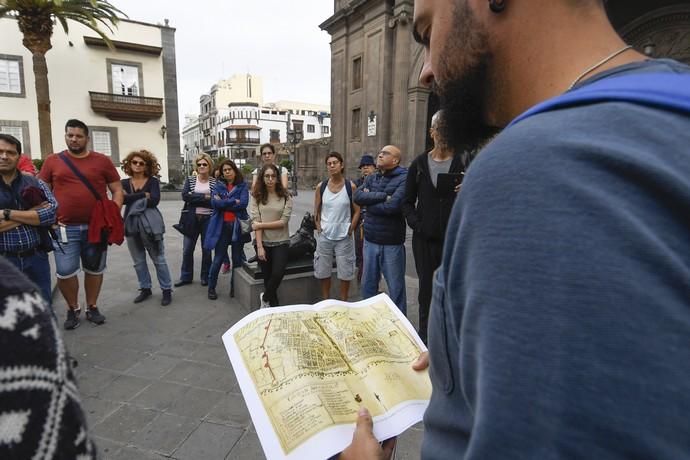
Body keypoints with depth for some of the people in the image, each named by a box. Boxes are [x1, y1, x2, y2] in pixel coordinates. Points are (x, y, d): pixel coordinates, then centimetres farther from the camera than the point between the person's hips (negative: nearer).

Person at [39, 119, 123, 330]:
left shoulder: (102, 161, 2)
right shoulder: (53, 161, 5)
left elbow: (117, 190, 4)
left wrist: (114, 215, -8)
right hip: (65, 228, 0)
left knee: (94, 269, 10)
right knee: (65, 271, -3)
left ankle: (92, 307, 27)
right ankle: (72, 309, 20)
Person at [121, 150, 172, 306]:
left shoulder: (153, 181, 0)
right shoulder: (125, 183, 8)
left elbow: (154, 200, -16)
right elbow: (123, 199, -11)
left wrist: (133, 199, -10)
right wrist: (144, 195, -13)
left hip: (150, 224, -4)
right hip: (131, 224, 4)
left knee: (158, 258, 1)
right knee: (138, 260, 12)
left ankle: (167, 290, 10)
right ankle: (145, 289, 26)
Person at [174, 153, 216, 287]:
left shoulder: (215, 181, 0)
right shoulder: (190, 180, 7)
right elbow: (185, 196, -10)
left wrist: (194, 198, -13)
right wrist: (204, 197, -14)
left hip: (208, 219, -2)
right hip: (192, 218, 2)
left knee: (206, 249, 7)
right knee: (187, 249, 4)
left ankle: (205, 277, 22)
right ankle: (186, 277, 20)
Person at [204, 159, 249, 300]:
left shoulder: (242, 186, 3)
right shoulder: (218, 185, 6)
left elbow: (243, 203, -13)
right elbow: (214, 203, -11)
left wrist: (223, 203, -9)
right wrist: (234, 201, -12)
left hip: (238, 226, 0)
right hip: (221, 226, 0)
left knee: (237, 259, 9)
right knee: (218, 259, 4)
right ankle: (211, 287, 20)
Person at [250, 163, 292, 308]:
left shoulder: (286, 197, -4)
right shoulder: (256, 197, -1)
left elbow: (283, 222, -10)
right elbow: (255, 222, -7)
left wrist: (261, 225, -12)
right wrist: (259, 246, -13)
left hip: (281, 242, -1)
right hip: (263, 243, 1)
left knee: (278, 274, -14)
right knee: (267, 277, 9)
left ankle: (265, 297, 16)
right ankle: (274, 304, 28)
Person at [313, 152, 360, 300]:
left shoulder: (350, 186, -6)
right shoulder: (321, 186, 0)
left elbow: (356, 211, -2)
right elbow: (316, 211, 8)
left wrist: (350, 230, -7)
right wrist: (319, 228, -1)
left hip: (344, 237, -2)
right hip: (324, 236, 2)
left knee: (345, 272, 8)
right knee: (323, 272, 12)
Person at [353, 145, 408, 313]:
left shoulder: (404, 179, -10)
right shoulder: (371, 178, 10)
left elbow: (393, 206, -23)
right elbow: (357, 197, -6)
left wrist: (369, 199, -9)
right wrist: (383, 196, -16)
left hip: (392, 243, -6)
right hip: (370, 240, 6)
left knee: (396, 288, 7)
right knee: (368, 285, 17)